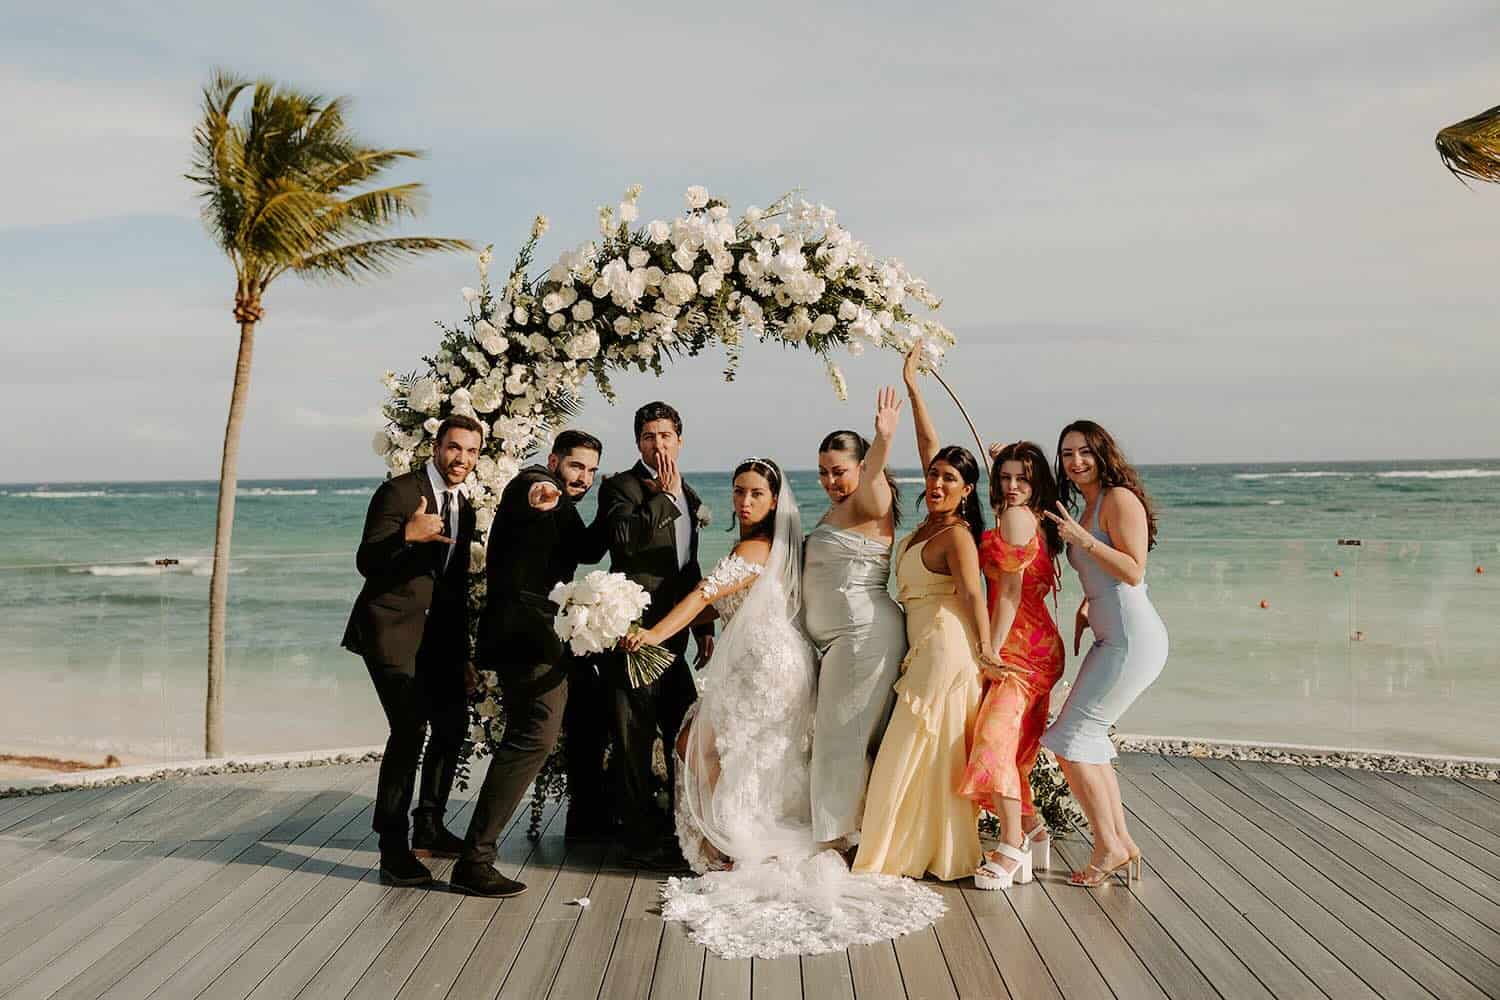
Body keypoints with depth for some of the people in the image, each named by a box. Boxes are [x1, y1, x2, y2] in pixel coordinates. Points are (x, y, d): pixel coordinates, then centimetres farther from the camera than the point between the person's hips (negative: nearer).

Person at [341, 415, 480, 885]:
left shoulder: (465, 506, 12)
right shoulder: (399, 492, -11)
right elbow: (366, 562, -18)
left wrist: (462, 636, 19)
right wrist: (408, 535, -36)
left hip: (438, 632, 8)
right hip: (392, 630, -8)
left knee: (453, 723, 13)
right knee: (410, 727, -18)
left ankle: (428, 827, 30)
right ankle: (392, 846, -6)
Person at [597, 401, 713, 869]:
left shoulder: (688, 495, 18)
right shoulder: (620, 486, -5)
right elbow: (623, 536, -26)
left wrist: (704, 627, 22)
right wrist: (664, 495, -19)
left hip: (672, 635, 8)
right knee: (634, 741, 0)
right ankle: (644, 840, 11)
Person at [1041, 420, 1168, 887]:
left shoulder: (1119, 498, -10)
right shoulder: (1087, 509, 18)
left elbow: (1133, 571, -17)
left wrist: (1083, 539, -23)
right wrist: (1084, 608, 13)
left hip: (1132, 639, -10)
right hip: (1111, 639, 10)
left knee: (1070, 738, -7)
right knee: (1088, 739, 11)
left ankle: (1109, 847, 5)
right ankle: (1123, 844, 18)